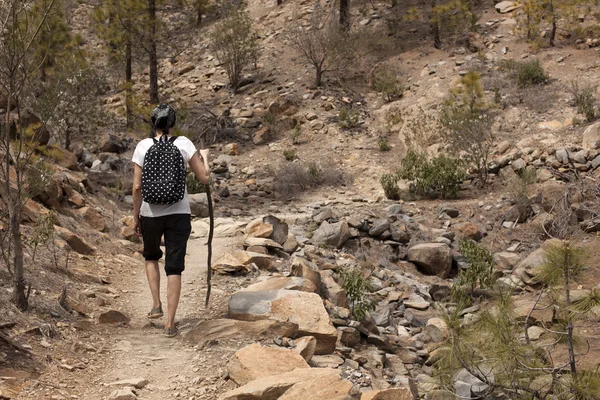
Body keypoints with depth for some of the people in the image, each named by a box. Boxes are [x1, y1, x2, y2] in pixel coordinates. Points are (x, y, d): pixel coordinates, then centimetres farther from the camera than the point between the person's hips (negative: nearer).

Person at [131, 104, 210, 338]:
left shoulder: (143, 146, -5)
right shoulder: (184, 144, -6)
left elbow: (137, 187, -4)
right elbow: (204, 178, -3)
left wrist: (135, 217, 7)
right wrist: (205, 157, 16)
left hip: (150, 213, 1)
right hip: (179, 213, -1)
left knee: (151, 256, 28)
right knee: (174, 268, 6)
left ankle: (156, 304, 16)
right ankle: (170, 324, 3)